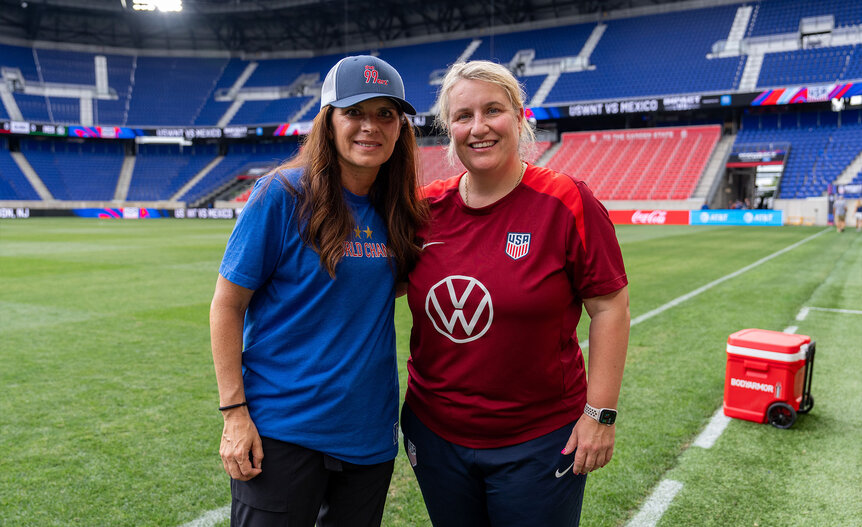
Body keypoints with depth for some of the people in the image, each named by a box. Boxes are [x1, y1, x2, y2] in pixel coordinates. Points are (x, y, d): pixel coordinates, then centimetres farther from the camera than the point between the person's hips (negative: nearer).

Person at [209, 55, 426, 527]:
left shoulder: (394, 209, 3)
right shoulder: (283, 195, -13)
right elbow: (226, 307, -10)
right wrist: (234, 414, -13)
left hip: (371, 430, 6)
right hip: (282, 431, -5)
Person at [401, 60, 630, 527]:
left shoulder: (567, 203, -13)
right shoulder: (427, 207, -2)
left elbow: (609, 307, -10)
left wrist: (601, 412, -10)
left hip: (538, 442, -3)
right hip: (435, 432, 4)